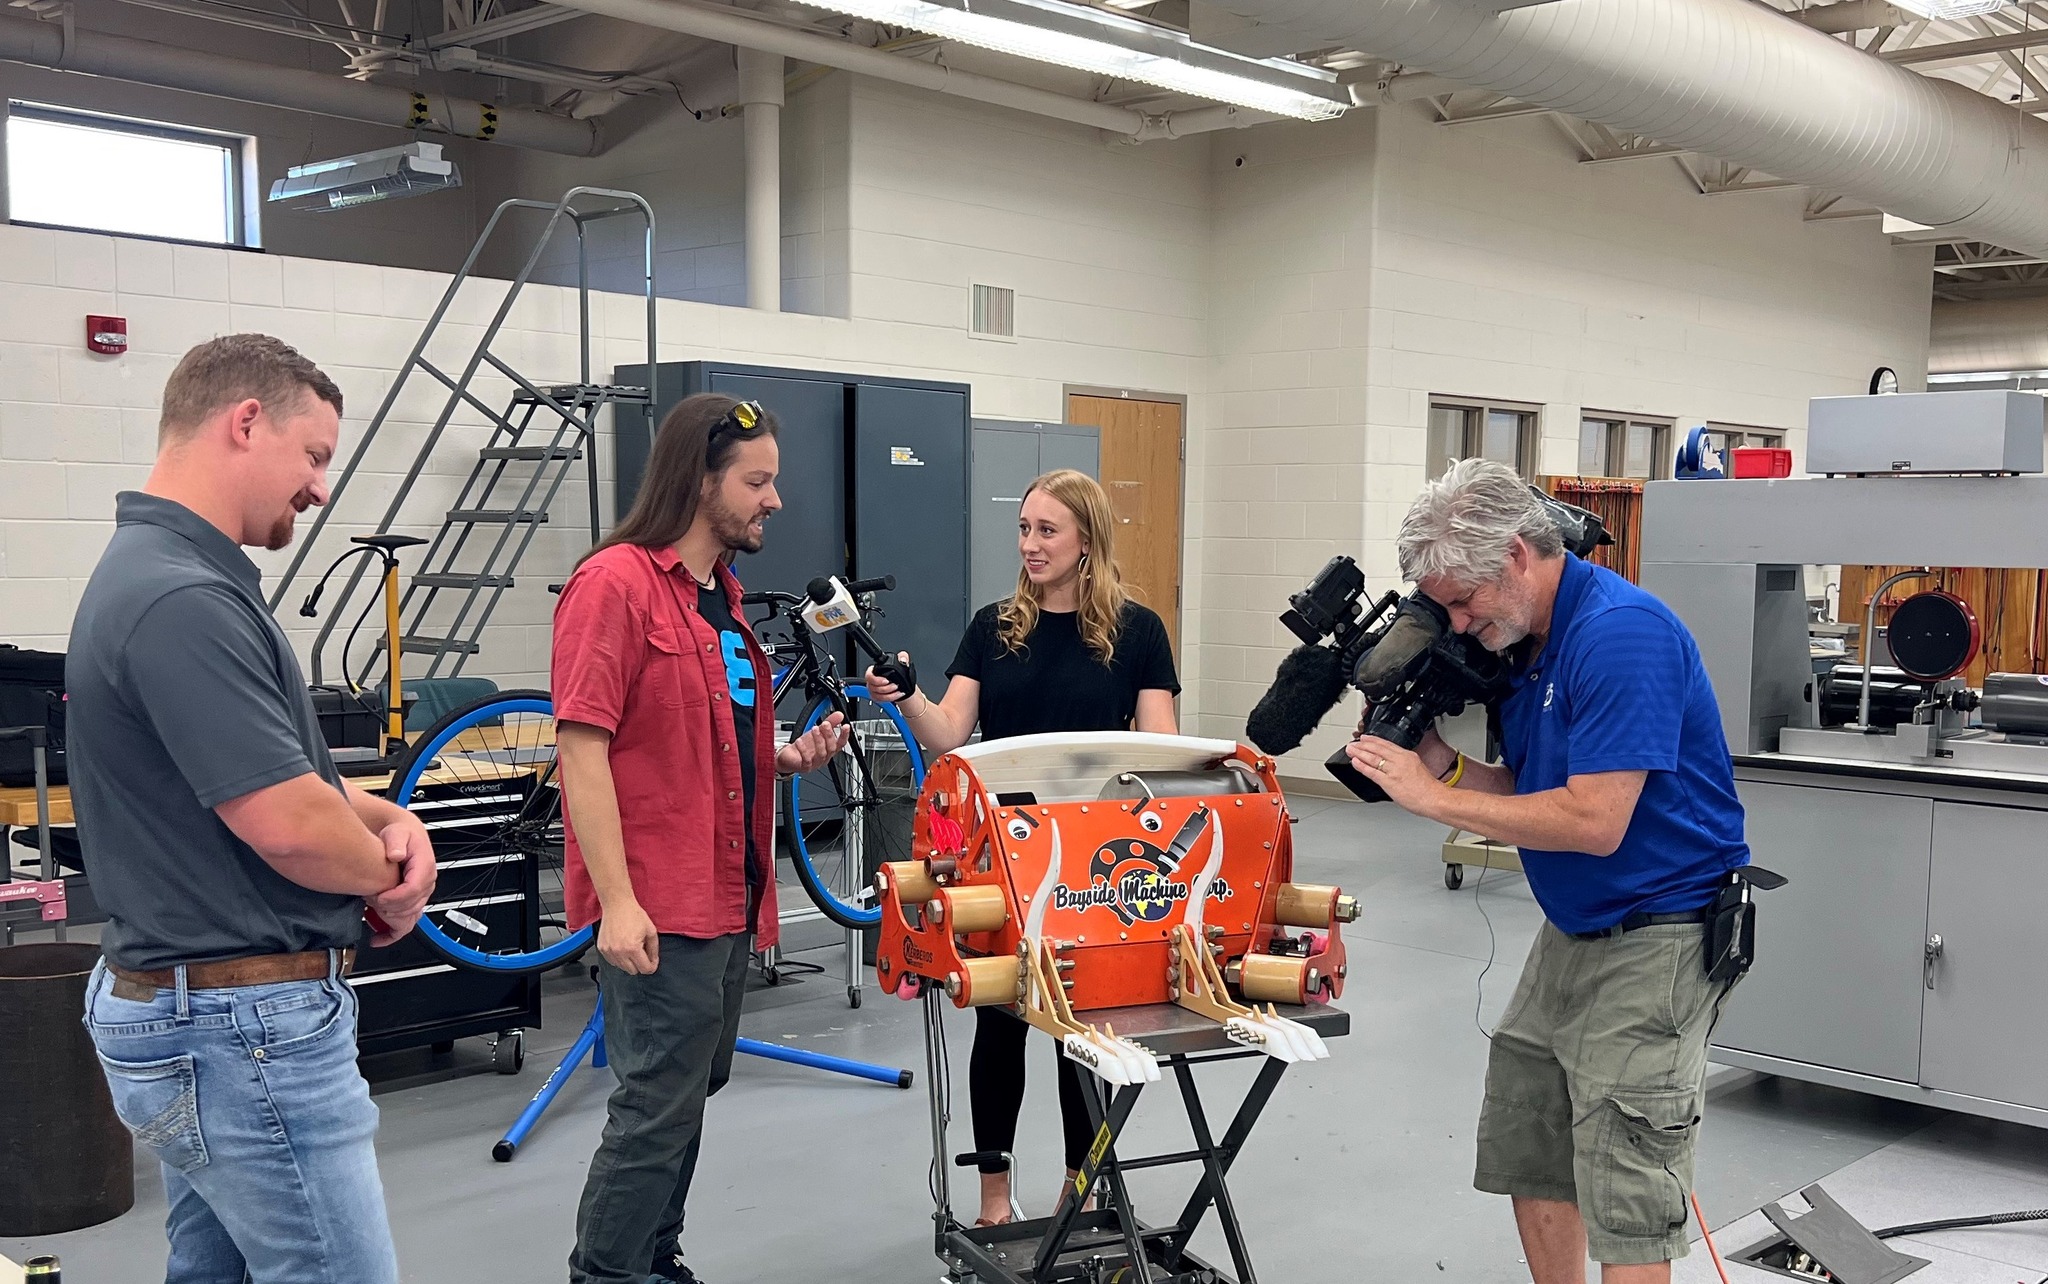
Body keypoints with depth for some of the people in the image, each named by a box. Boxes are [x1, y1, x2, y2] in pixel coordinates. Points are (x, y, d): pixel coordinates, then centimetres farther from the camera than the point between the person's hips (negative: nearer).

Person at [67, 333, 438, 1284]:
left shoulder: (160, 572, 11)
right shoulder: (183, 599, -23)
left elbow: (272, 772, 18)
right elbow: (291, 828, -26)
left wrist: (388, 818, -1)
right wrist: (387, 876, -5)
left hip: (192, 1005, 11)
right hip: (248, 1029, -11)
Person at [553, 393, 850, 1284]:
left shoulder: (722, 593, 15)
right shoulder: (616, 584, -13)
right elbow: (583, 749, -18)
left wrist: (787, 758, 6)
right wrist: (616, 900, -22)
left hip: (728, 895, 9)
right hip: (656, 906, -9)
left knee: (690, 1093, 17)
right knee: (659, 1106, -4)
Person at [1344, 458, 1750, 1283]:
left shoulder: (1621, 634, -22)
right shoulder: (1519, 638, 6)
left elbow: (1594, 820, -26)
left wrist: (1434, 798, -19)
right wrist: (1441, 761, -5)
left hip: (1657, 939, -9)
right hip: (1572, 931, 9)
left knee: (1624, 1197, -5)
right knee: (1524, 1152, 15)